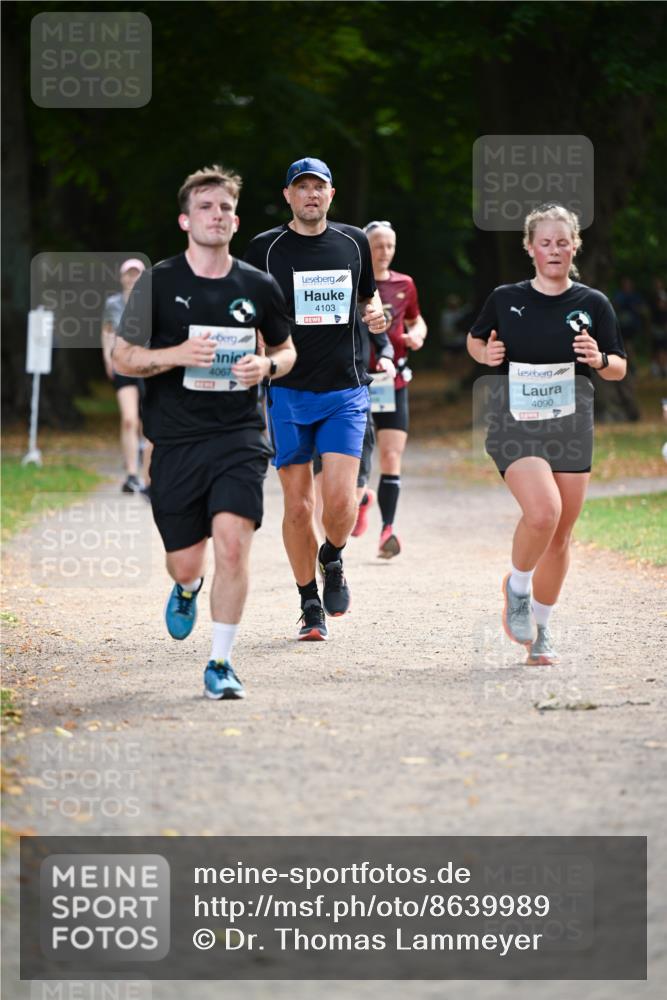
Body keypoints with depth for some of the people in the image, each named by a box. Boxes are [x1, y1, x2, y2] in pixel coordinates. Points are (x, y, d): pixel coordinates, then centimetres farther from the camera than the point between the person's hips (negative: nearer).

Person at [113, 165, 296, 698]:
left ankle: (221, 663, -5)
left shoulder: (258, 287, 4)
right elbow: (123, 357, 2)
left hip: (239, 437, 0)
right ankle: (187, 589, 45)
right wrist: (176, 355, -16)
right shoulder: (158, 282, -1)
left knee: (232, 544, -17)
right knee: (186, 561, 6)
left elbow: (286, 350, 19)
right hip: (176, 441, 0)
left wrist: (267, 365, -5)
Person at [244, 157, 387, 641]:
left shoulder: (354, 242, 8)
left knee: (340, 499, -12)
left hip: (345, 389, 1)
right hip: (287, 390, -1)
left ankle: (332, 559, 21)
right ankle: (310, 604, 14)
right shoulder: (265, 248, 1)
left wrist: (376, 313, 1)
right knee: (298, 505, -1)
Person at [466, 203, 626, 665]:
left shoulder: (593, 304, 3)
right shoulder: (506, 299, 1)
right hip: (515, 423, -2)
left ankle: (541, 627, 25)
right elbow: (475, 339, 18)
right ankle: (517, 587, 4)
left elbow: (619, 369, 7)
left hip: (571, 426, 3)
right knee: (543, 511, -25)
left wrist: (600, 360, -15)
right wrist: (486, 354, -5)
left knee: (560, 534, 6)